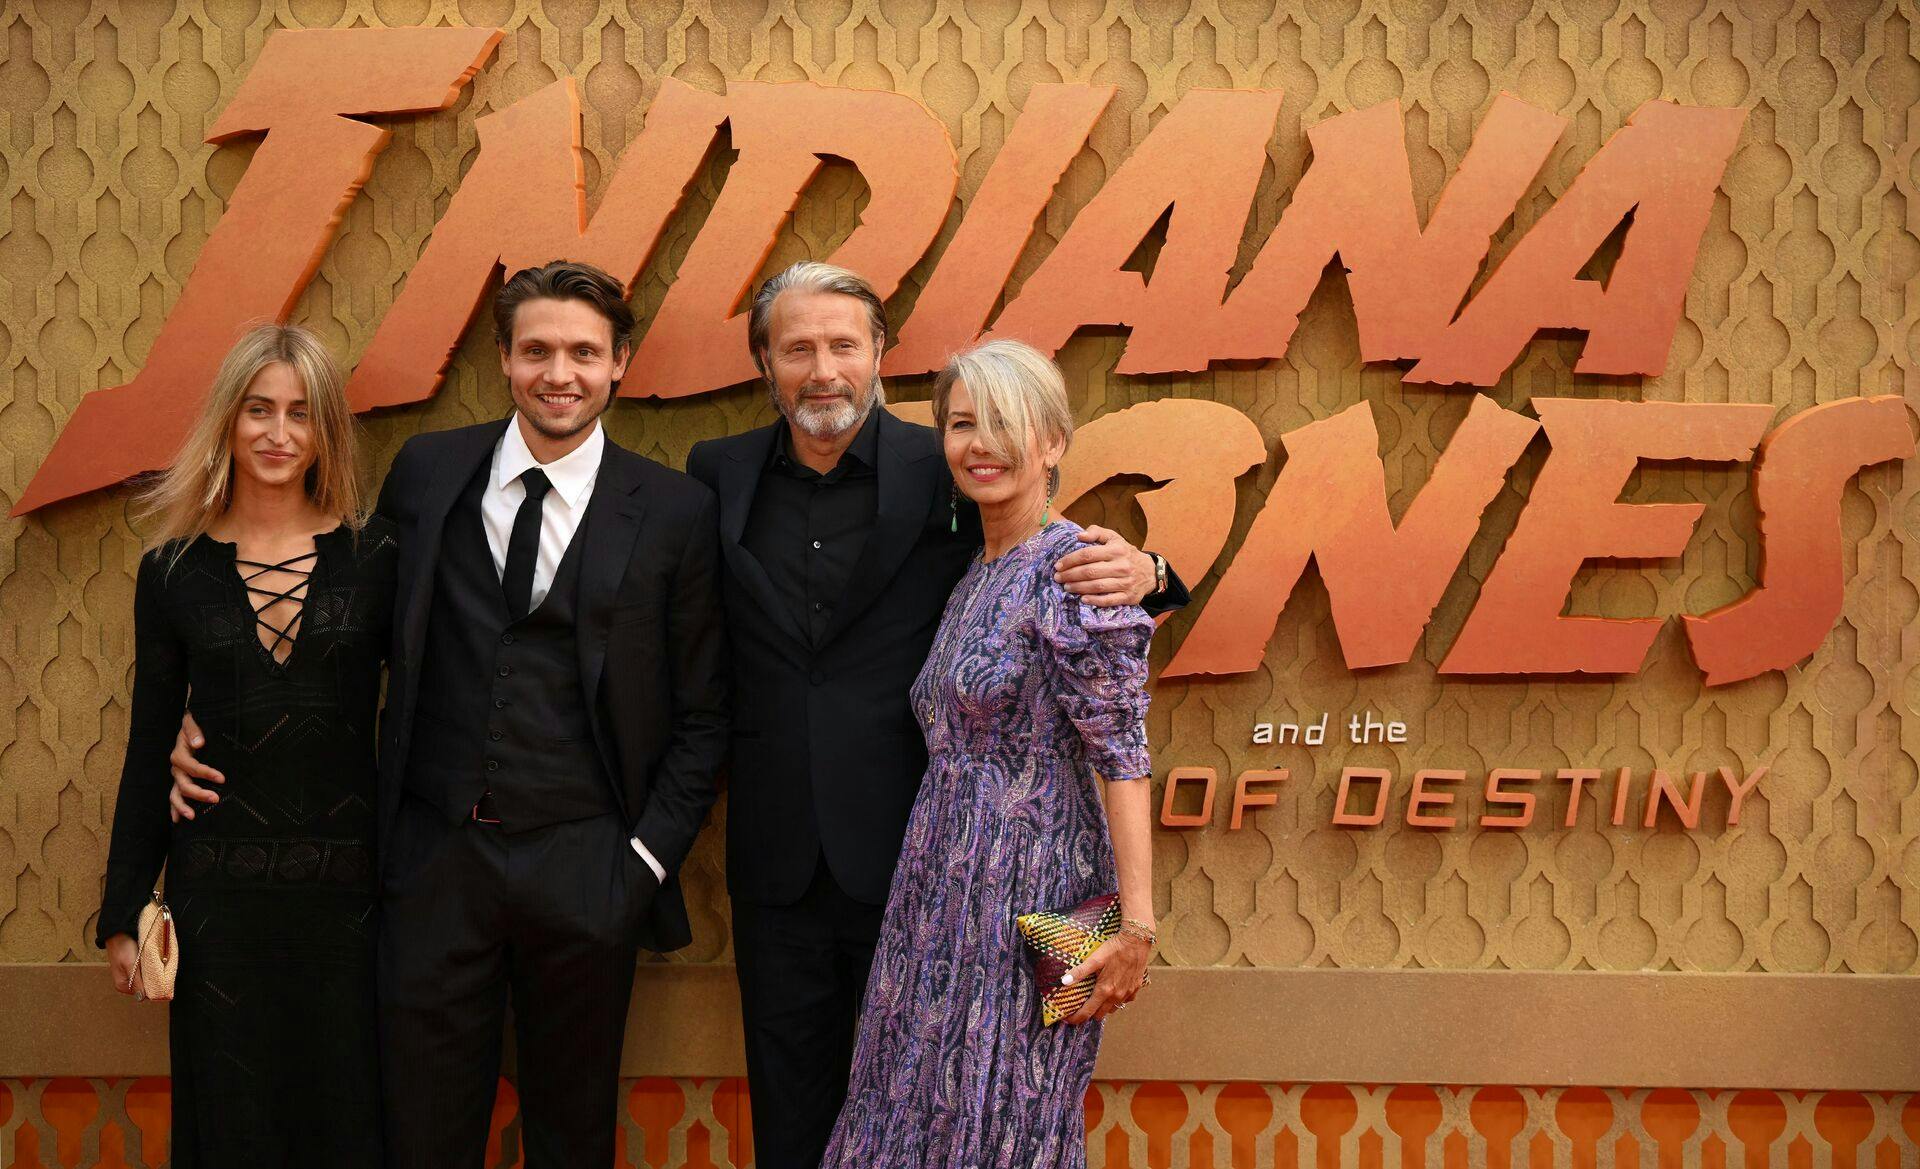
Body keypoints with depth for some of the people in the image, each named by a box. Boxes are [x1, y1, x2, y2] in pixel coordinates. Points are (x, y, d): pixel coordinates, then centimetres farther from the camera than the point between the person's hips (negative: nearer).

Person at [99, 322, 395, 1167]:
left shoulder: (374, 557, -1)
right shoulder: (175, 568, 3)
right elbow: (150, 747, 6)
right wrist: (123, 912, 6)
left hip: (346, 889, -1)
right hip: (218, 889, 1)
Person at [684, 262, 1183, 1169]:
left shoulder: (946, 474, -6)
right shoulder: (719, 475, 4)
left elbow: (1059, 568, -1)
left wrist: (1140, 574, -23)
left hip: (911, 853, -2)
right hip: (777, 856, 3)